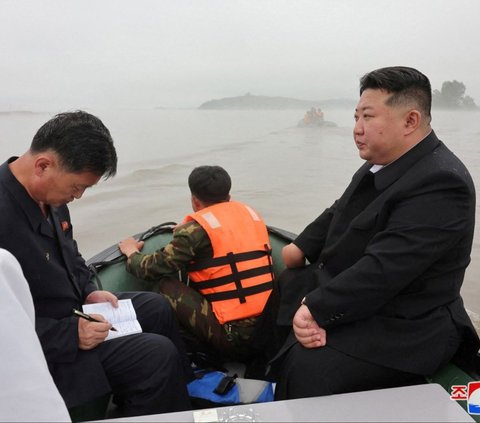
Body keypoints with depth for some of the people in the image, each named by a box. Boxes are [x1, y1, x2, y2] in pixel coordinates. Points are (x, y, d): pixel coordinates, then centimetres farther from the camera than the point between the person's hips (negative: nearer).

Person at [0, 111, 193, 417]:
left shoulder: (48, 195, -4)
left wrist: (89, 291, 1)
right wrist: (70, 334, -26)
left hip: (71, 307, 9)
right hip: (46, 348, -9)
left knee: (157, 308, 16)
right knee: (158, 355, -16)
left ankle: (186, 391, 33)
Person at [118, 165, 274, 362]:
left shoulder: (198, 228, -7)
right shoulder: (251, 213, 12)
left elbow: (154, 269, -2)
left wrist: (132, 254, 21)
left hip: (233, 338, -7)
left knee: (167, 287, 1)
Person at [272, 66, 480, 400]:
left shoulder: (441, 184, -25)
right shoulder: (385, 161, 4)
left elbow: (382, 270, -30)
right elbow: (339, 213, 16)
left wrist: (315, 309, -25)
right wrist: (301, 247, 2)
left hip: (400, 327, -10)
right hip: (346, 290, 10)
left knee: (306, 367, -27)